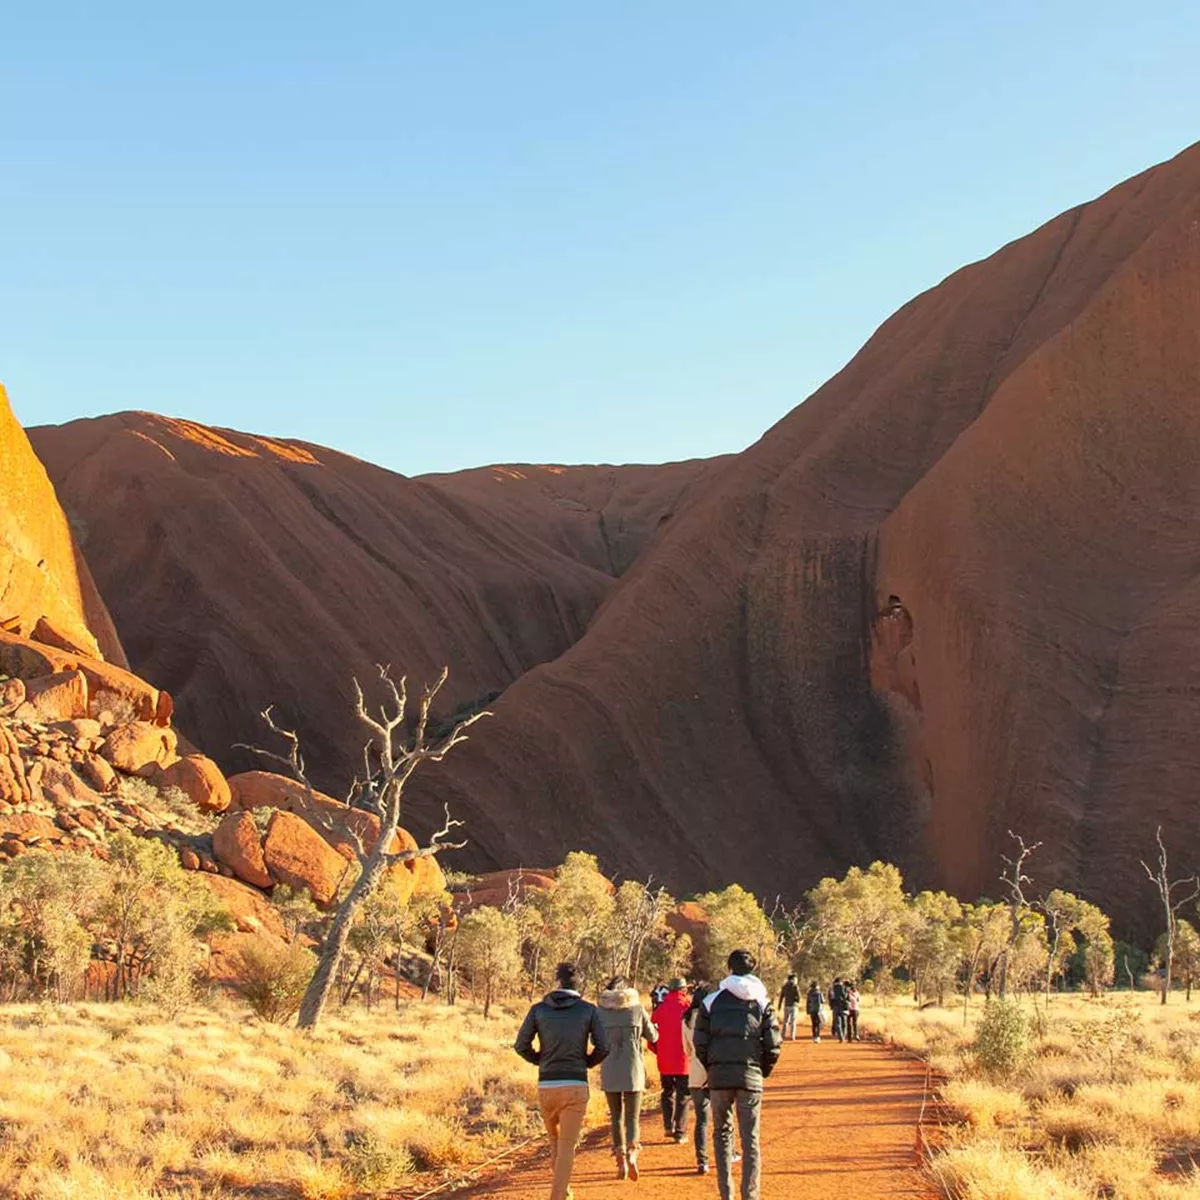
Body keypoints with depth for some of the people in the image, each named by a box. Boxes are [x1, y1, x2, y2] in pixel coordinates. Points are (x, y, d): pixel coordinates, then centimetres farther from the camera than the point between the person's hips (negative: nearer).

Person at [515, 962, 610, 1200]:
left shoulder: (538, 1009, 1)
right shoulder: (589, 1010, -1)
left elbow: (521, 1045, 0)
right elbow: (602, 1047, -6)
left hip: (546, 1086, 2)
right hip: (576, 1086, -2)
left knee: (555, 1140, 26)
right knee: (567, 1148, 0)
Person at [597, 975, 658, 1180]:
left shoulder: (601, 1010, 0)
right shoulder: (637, 1009, -1)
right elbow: (653, 1037, 9)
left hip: (609, 1071, 1)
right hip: (633, 1070, -1)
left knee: (617, 1117, 13)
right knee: (632, 1117, 4)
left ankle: (621, 1161, 11)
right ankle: (631, 1154, -20)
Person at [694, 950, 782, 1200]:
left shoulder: (712, 1000, 2)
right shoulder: (762, 1002, 4)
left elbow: (700, 1043, 0)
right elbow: (773, 1045, -1)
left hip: (719, 1076, 0)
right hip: (751, 1077, 0)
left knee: (723, 1134, 13)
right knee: (750, 1139, 4)